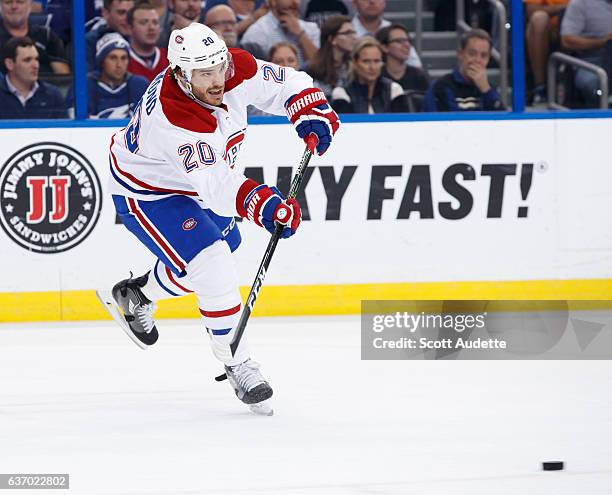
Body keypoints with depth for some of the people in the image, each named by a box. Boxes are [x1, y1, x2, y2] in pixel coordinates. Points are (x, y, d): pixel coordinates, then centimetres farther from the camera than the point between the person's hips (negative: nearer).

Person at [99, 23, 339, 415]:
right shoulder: (174, 117, -41)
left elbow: (285, 83, -2)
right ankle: (237, 364, -6)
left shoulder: (237, 69, -21)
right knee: (214, 268, -21)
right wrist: (263, 205, -63)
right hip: (148, 194, -8)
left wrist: (312, 113, -20)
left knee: (215, 254, 25)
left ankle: (135, 297, 49)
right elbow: (217, 188, -49)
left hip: (197, 181, 8)